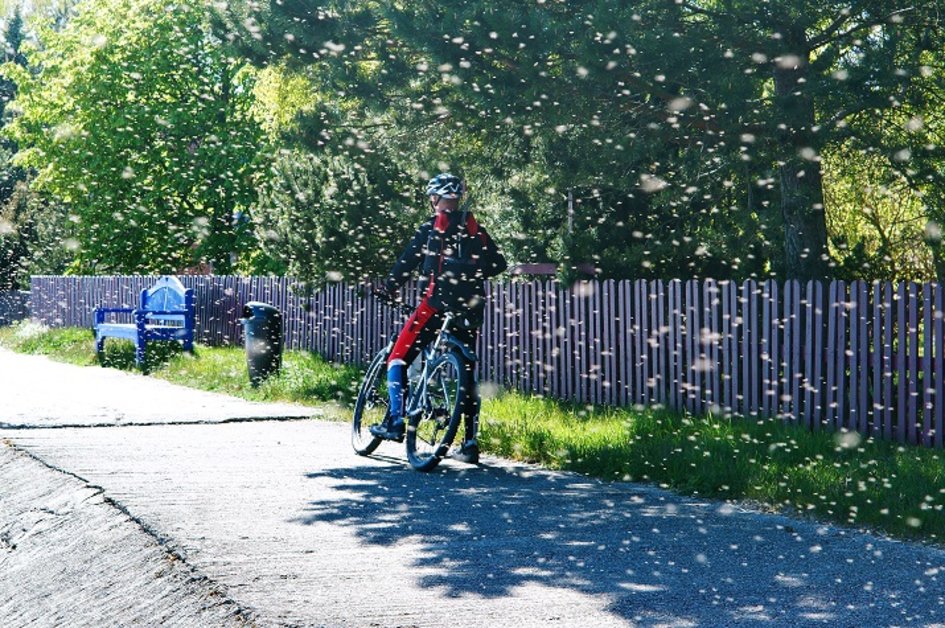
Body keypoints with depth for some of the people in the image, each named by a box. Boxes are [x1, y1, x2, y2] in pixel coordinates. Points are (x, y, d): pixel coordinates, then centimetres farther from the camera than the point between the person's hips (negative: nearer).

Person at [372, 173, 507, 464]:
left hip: (438, 301, -5)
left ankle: (395, 421, -6)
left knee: (398, 358, 6)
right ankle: (470, 443, 6)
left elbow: (407, 261, -6)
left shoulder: (432, 227, -2)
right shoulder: (475, 229, 12)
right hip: (471, 308, 5)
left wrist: (388, 289, 4)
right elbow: (498, 264, 12)